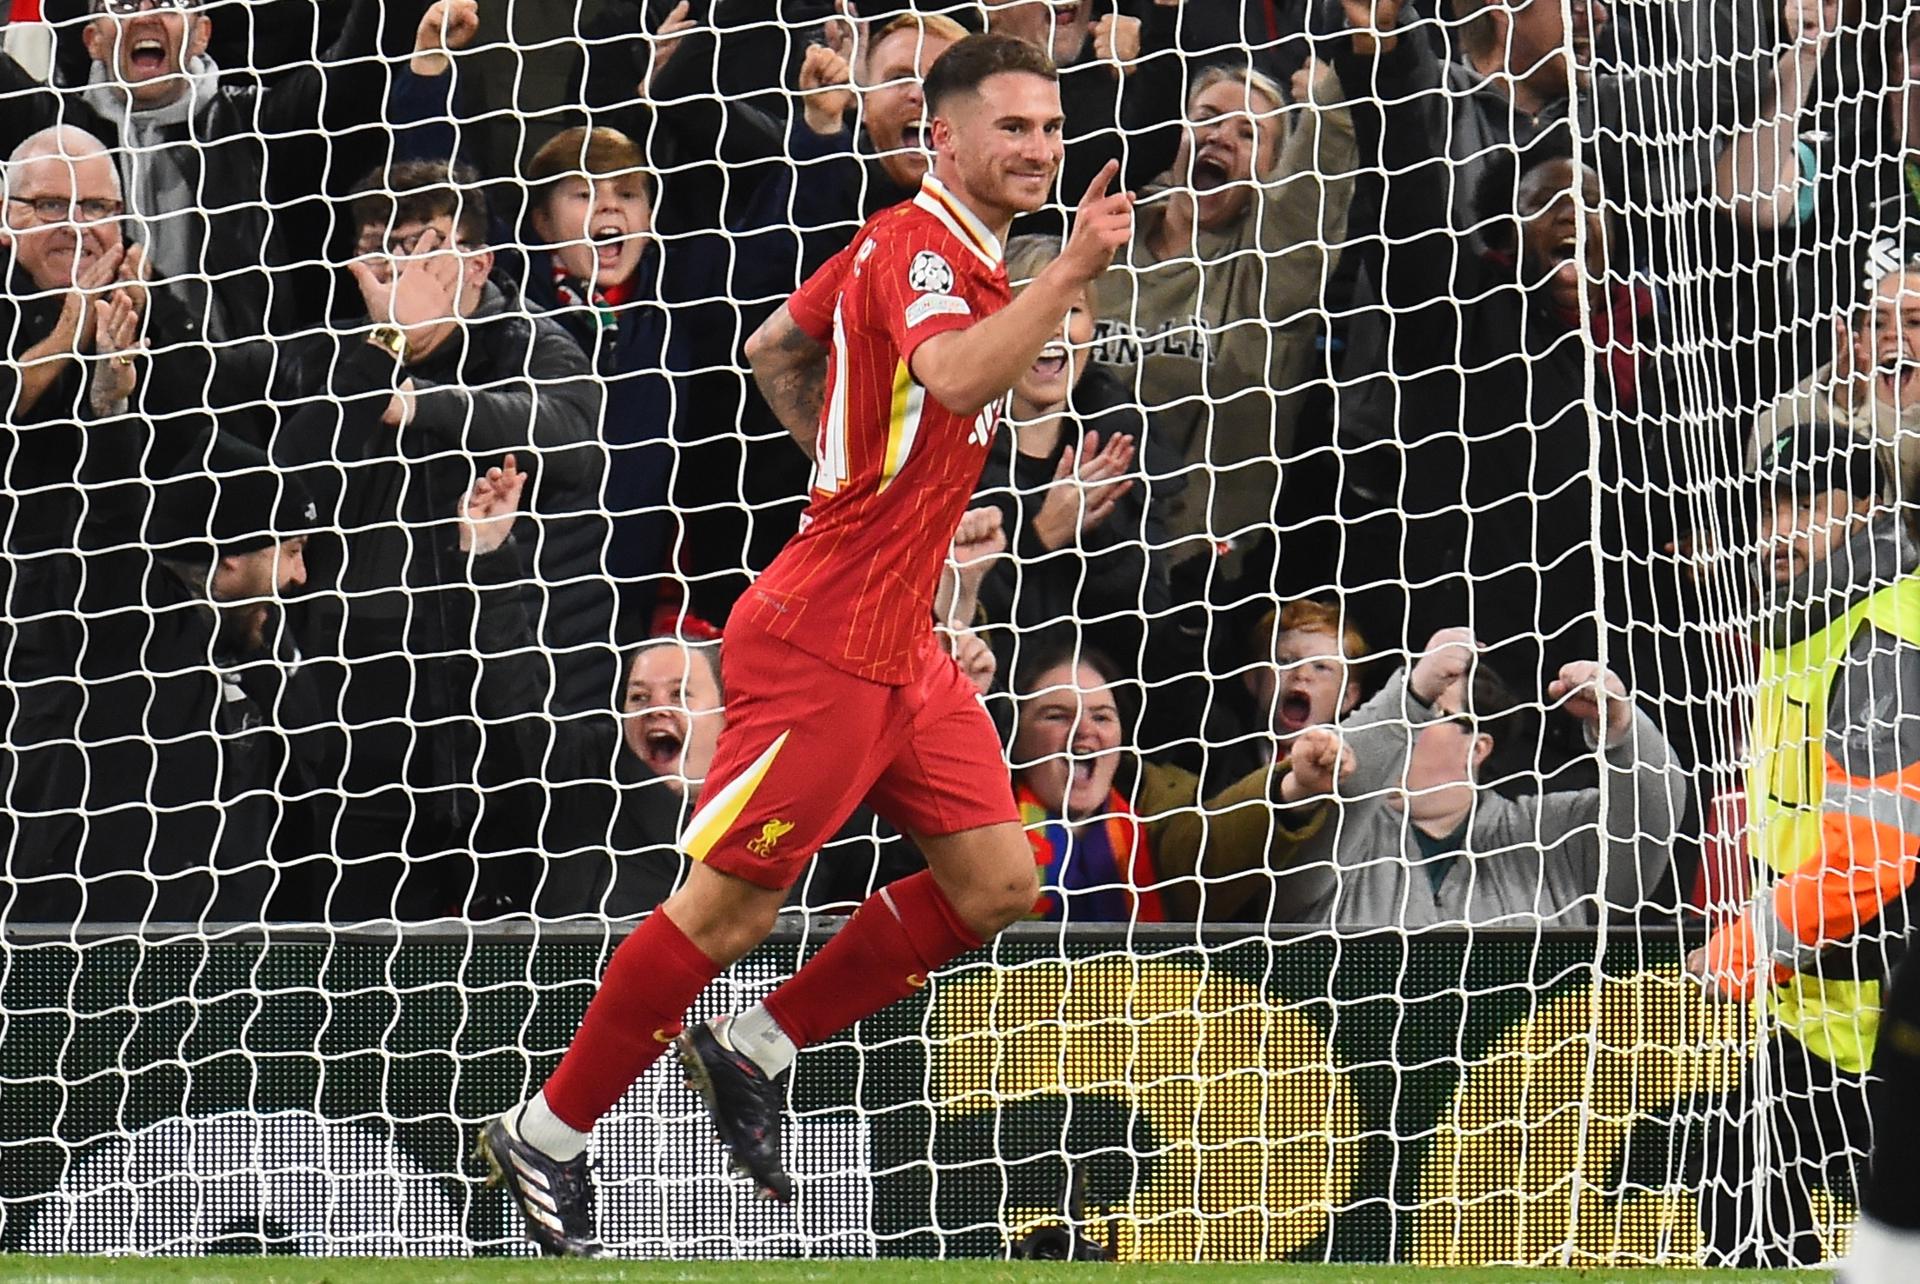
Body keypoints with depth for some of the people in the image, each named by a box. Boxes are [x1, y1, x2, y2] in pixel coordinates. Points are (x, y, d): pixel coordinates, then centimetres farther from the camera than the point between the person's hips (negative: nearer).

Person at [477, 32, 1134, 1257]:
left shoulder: (913, 247, 13)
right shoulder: (915, 249, -16)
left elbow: (775, 351, 24)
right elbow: (956, 380, -37)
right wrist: (1074, 269, -38)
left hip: (900, 642, 10)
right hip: (821, 640, -10)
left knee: (996, 882, 5)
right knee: (729, 906, -4)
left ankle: (755, 1052, 17)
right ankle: (548, 1133, 9)